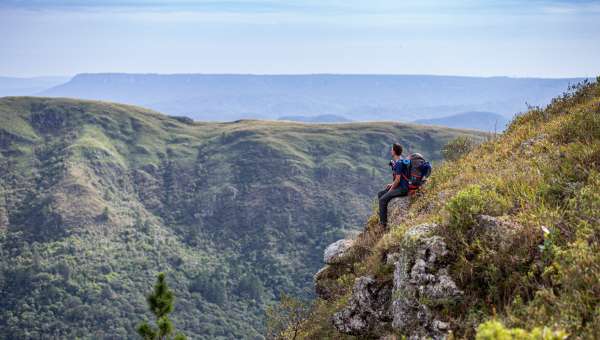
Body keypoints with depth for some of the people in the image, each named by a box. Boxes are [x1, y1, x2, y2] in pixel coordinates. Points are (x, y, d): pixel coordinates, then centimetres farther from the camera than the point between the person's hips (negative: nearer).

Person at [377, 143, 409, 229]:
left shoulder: (399, 163, -21)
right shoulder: (400, 161, 12)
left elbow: (398, 179, -22)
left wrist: (391, 189, -9)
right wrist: (392, 184, 15)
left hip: (402, 189, -11)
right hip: (400, 186, 11)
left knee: (382, 199, -20)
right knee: (380, 194, 16)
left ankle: (383, 223, -15)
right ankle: (383, 216, 21)